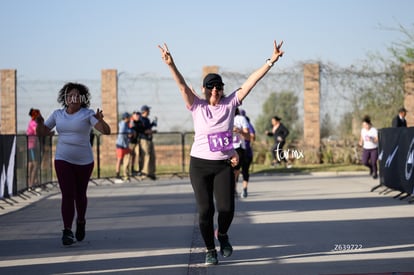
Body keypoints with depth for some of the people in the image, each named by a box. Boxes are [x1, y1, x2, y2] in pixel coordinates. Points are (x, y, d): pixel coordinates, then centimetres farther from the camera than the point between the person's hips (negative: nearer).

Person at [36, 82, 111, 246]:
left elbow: (106, 131, -19)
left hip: (84, 161, -1)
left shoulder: (88, 114, -8)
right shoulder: (58, 114, 4)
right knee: (68, 195, -13)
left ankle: (81, 221, 41)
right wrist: (40, 122, -13)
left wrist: (100, 120, -40)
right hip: (63, 160, 1)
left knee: (80, 195, 14)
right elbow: (42, 132, 9)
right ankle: (67, 232, -14)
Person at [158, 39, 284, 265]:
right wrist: (171, 65, -32)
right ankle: (210, 249, 17)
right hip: (200, 164, -1)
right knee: (205, 209, -3)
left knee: (226, 208, -10)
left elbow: (252, 81, -3)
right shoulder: (197, 107, -2)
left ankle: (222, 234, 24)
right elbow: (182, 86, -16)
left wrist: (271, 61, -7)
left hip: (224, 164, 1)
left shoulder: (230, 103, 2)